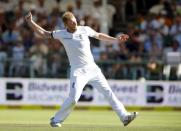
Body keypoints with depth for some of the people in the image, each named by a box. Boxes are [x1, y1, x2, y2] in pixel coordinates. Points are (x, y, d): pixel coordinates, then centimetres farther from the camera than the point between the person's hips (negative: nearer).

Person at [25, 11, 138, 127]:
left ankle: (124, 117, 6)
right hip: (78, 72, -3)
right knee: (73, 98, -16)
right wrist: (30, 21, -7)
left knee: (108, 92, 2)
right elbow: (43, 33, 3)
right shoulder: (61, 34, -2)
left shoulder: (85, 30, 2)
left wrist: (116, 39, 15)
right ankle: (56, 120, 0)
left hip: (93, 69, 3)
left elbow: (99, 36, 17)